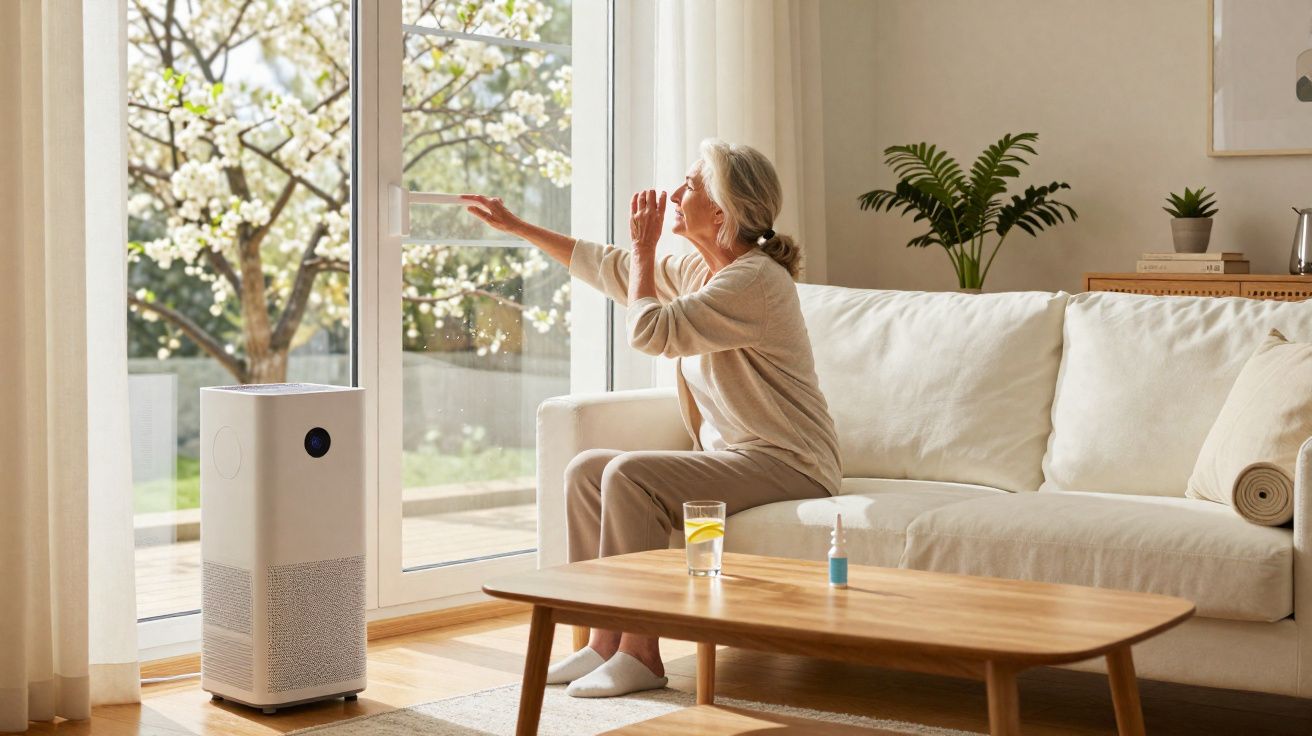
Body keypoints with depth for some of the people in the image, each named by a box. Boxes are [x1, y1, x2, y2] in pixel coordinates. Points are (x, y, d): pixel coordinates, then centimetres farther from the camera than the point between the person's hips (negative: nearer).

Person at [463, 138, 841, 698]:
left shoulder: (755, 280, -19)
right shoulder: (697, 269, 11)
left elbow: (648, 331, -21)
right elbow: (607, 268, 23)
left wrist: (644, 245, -7)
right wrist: (515, 226, 26)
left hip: (784, 463, -10)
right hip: (729, 454, 10)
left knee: (629, 475, -26)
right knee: (586, 469, -1)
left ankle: (640, 655, -19)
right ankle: (604, 641, -1)